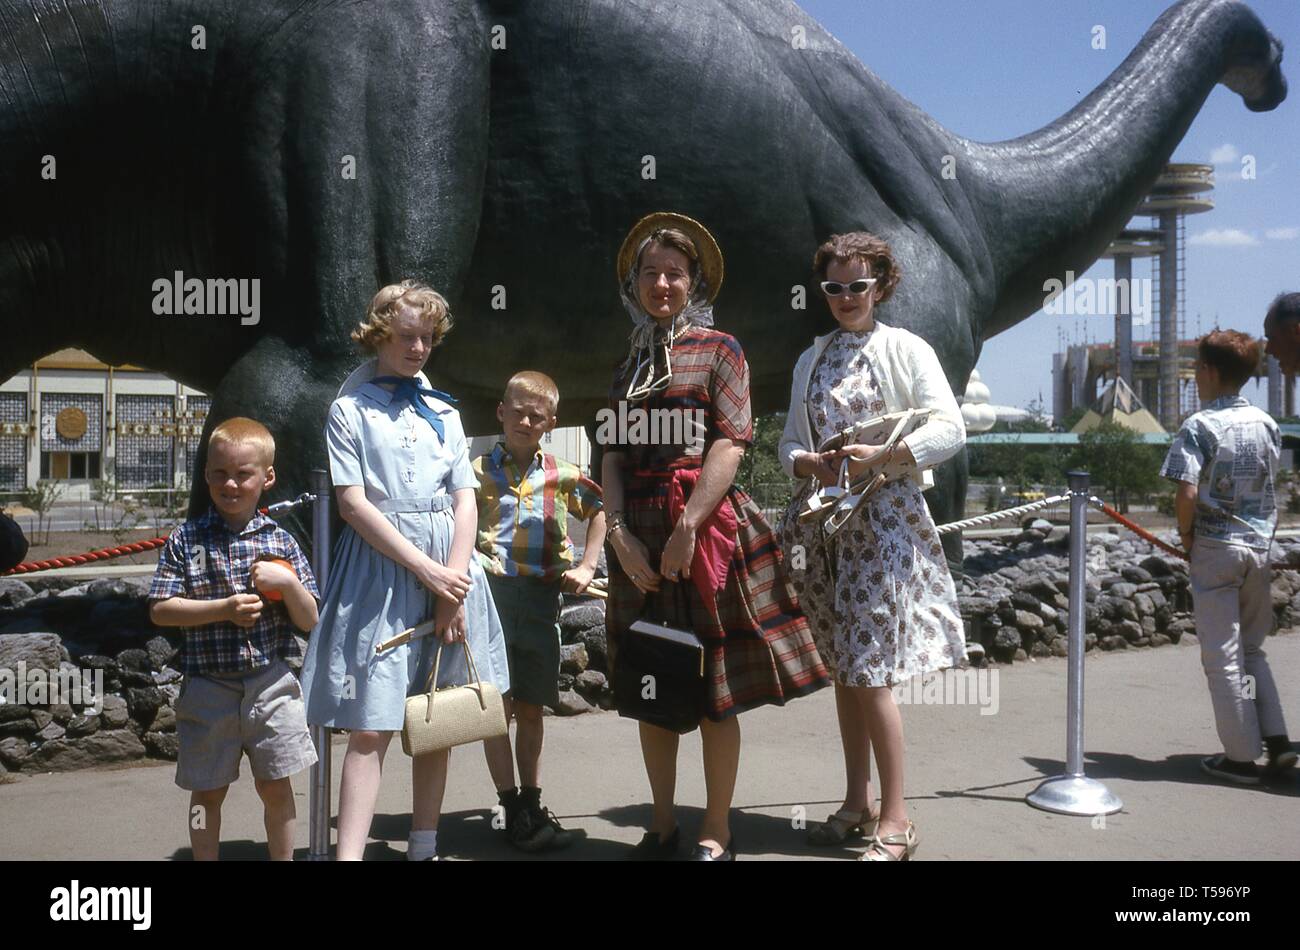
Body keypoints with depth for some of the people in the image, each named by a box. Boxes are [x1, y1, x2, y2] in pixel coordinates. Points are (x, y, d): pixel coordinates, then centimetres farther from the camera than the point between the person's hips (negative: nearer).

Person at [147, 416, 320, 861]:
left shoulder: (281, 541, 1)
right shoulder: (186, 540, -2)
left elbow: (308, 621, 1)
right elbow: (160, 610, -7)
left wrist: (288, 581, -16)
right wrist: (224, 609, -16)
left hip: (271, 685, 1)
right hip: (209, 687, -1)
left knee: (274, 785, 12)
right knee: (208, 791, 11)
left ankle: (283, 857, 28)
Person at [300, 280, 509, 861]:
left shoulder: (443, 412, 14)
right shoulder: (350, 409, 3)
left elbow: (465, 501, 7)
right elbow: (353, 504, -6)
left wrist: (453, 582, -6)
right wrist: (426, 569, -12)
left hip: (449, 565, 4)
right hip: (382, 565, -4)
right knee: (371, 726, -9)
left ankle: (424, 847, 20)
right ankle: (349, 853, -5)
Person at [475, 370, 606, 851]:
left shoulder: (563, 476, 7)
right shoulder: (477, 471, 1)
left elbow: (599, 511, 19)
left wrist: (586, 567, 10)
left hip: (542, 599, 2)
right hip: (492, 594, -2)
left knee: (531, 707, 13)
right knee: (498, 705, 1)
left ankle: (532, 805, 27)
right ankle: (514, 812, 12)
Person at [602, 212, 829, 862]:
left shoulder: (718, 350, 1)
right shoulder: (630, 362, 14)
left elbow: (730, 443, -10)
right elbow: (612, 454, 9)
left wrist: (687, 529, -17)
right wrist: (620, 533, -5)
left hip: (706, 527, -5)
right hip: (638, 539, 5)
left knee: (714, 688, 1)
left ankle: (716, 832, 15)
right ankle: (662, 824, 25)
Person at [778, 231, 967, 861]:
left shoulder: (905, 349, 0)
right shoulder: (812, 359, 15)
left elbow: (950, 430, -8)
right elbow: (790, 439, 13)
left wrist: (879, 454, -19)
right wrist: (809, 462, -9)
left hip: (885, 519, -5)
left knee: (870, 669, -8)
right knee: (842, 665, 10)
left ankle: (894, 820, 4)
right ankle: (857, 804, 22)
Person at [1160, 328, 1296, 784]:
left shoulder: (1200, 426, -12)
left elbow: (1187, 494, -20)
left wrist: (1186, 535, -4)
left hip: (1215, 549, -6)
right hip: (1260, 547, 6)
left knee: (1223, 655, 3)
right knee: (1251, 647, 19)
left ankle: (1241, 757, 7)